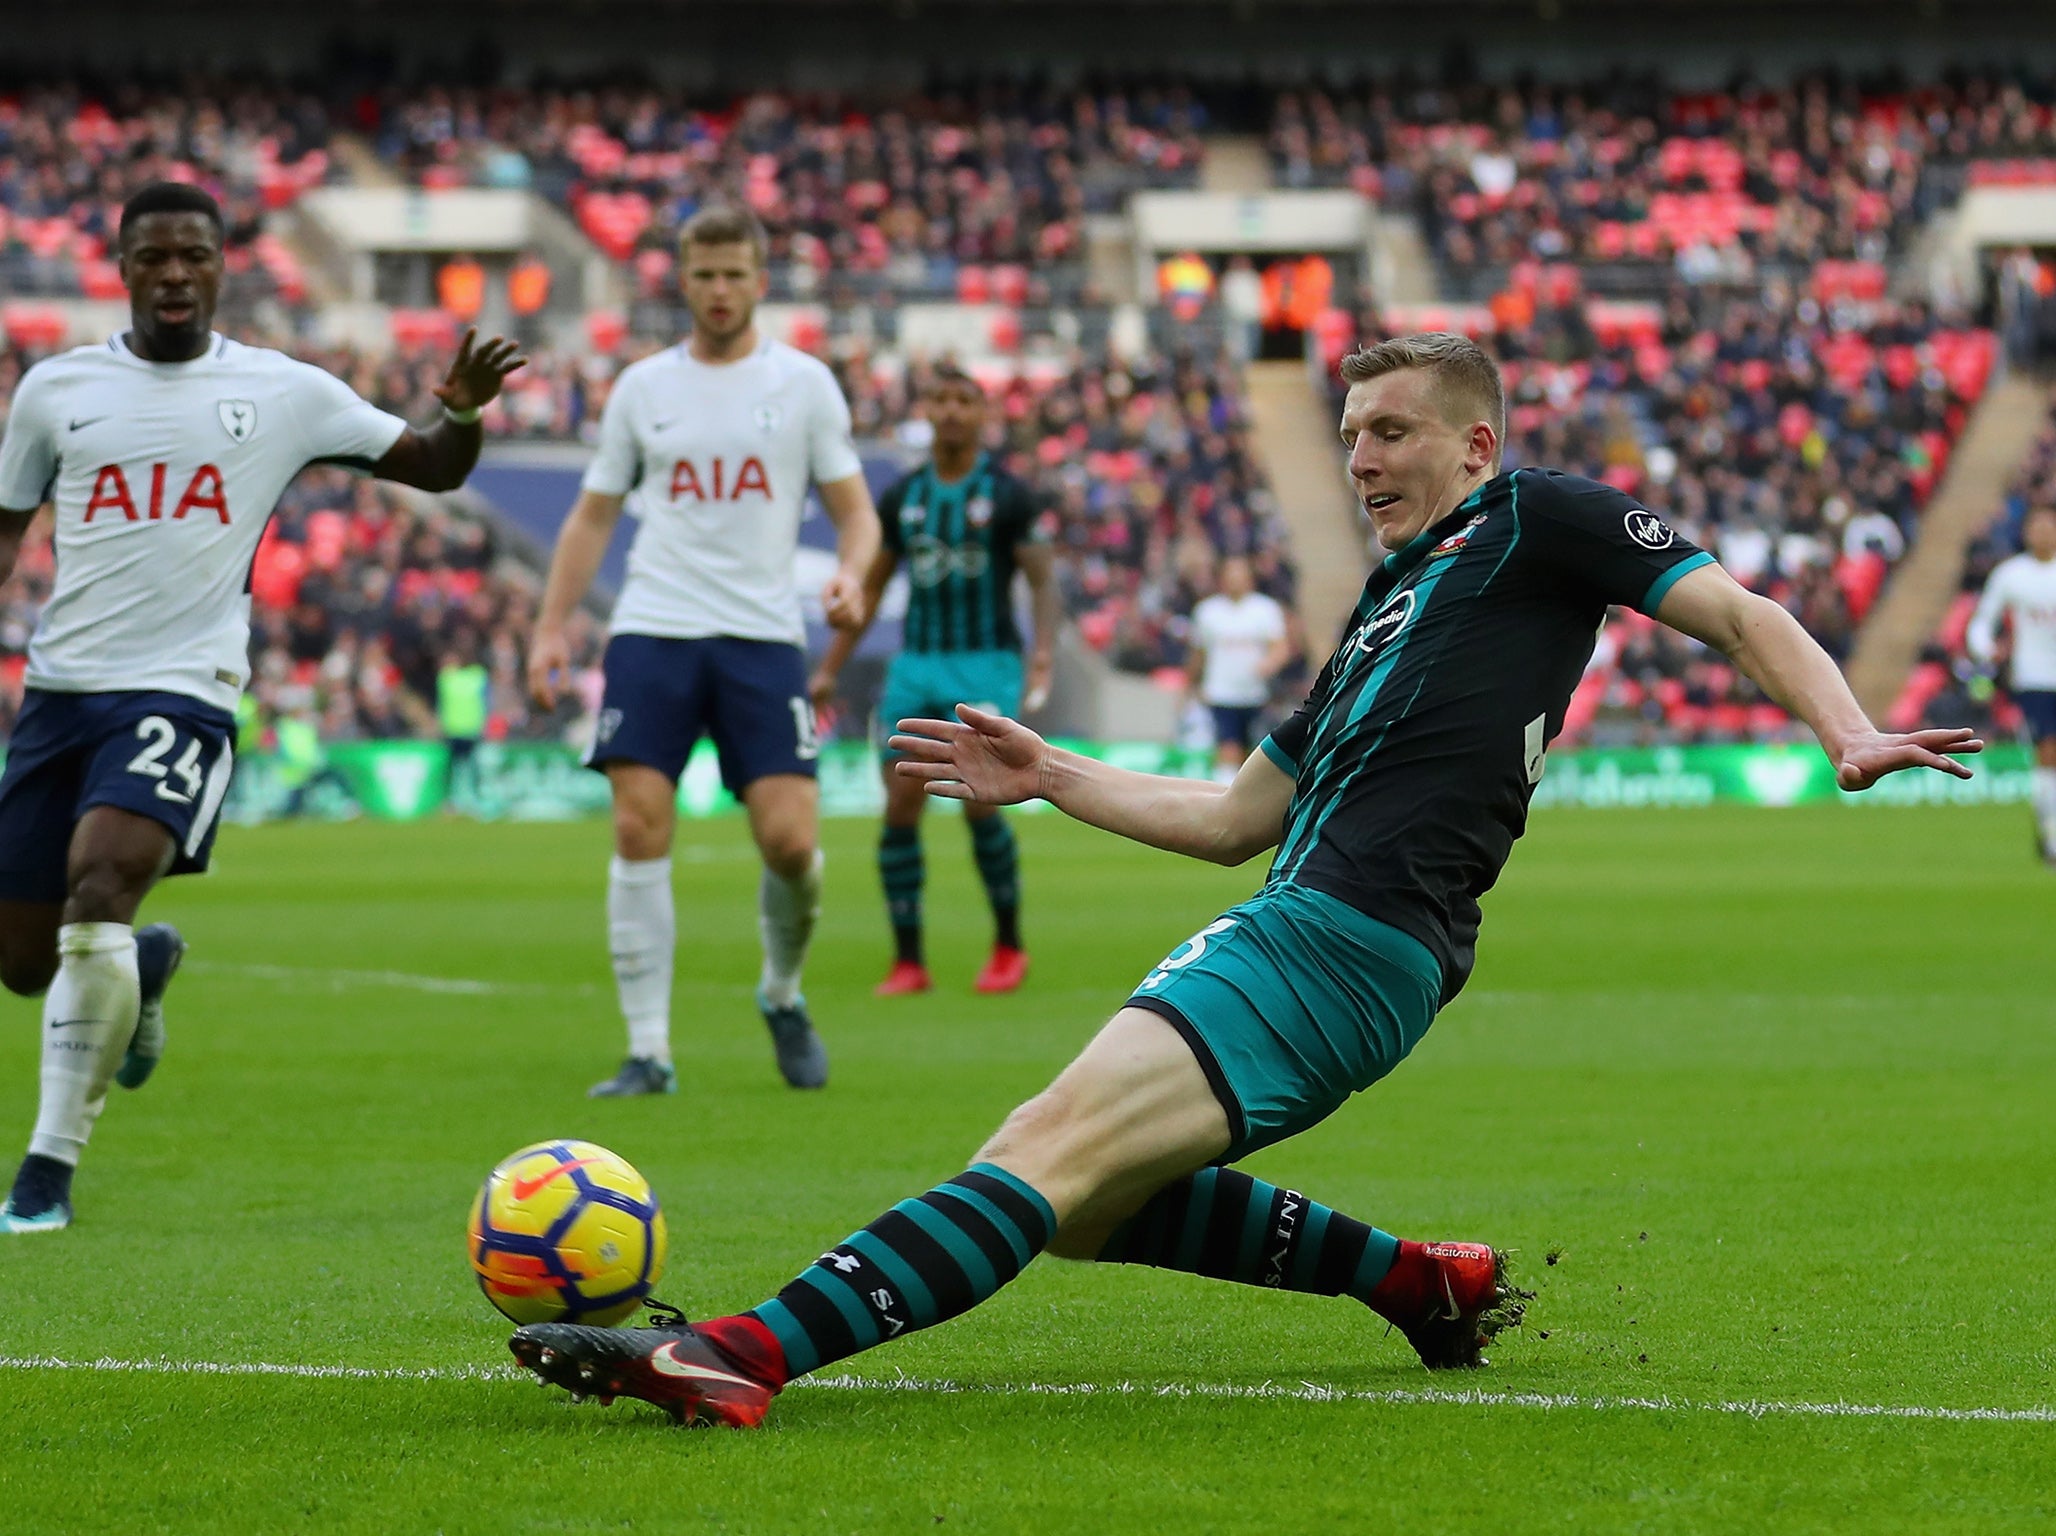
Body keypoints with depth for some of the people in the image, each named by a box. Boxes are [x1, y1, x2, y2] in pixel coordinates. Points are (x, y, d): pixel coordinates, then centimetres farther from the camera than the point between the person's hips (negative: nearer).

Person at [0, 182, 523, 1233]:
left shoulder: (283, 393, 4)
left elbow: (432, 470, 10)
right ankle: (146, 964, 42)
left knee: (100, 883, -27)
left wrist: (461, 414, -11)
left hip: (181, 692, -3)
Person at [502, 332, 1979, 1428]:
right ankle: (1422, 1282, 11)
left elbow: (1739, 612, 1)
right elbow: (1234, 816, 34)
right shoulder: (1390, 611, 31)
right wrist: (1051, 775, 33)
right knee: (1089, 1209, 7)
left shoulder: (1537, 518, 7)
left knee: (1054, 1148, -24)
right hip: (1300, 930, 10)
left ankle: (749, 1353, -39)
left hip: (1349, 940, -10)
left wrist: (1849, 732, -16)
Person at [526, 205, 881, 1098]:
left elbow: (855, 509, 7)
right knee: (639, 829, -10)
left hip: (763, 633, -1)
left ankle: (782, 995, 20)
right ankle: (648, 1051, -3)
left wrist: (850, 575, -15)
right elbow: (593, 516, 16)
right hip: (653, 630, 1)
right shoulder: (641, 387, 11)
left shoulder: (803, 382, 6)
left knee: (791, 840, -10)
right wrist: (551, 627, 7)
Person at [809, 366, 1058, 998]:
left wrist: (1044, 650, -20)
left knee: (980, 803, -14)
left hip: (987, 666, -4)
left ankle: (1009, 946, 5)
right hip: (917, 665, 4)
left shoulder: (1006, 495, -1)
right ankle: (908, 961, 2)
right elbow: (868, 588, 16)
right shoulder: (902, 497, 10)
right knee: (900, 808, -5)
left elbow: (1042, 581, -4)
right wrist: (829, 670, 12)